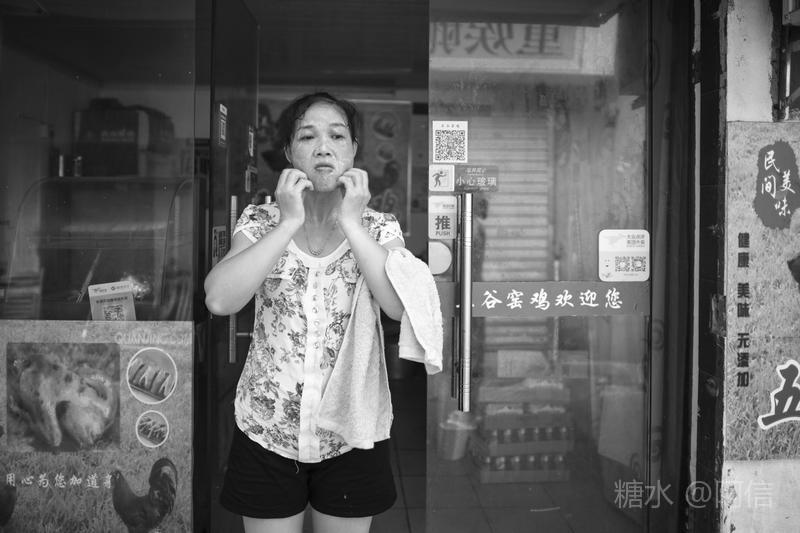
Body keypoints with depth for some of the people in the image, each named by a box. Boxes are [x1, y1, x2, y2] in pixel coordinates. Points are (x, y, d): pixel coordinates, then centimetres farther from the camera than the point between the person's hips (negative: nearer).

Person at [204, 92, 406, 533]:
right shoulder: (261, 221, -3)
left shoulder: (378, 227, -3)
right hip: (268, 430, 0)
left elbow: (402, 306, -21)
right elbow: (218, 300, -20)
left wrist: (351, 223, -21)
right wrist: (290, 222, -21)